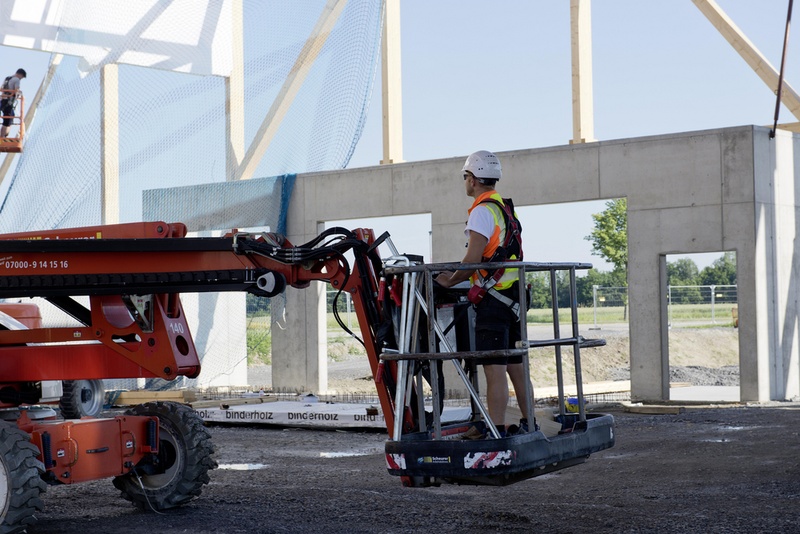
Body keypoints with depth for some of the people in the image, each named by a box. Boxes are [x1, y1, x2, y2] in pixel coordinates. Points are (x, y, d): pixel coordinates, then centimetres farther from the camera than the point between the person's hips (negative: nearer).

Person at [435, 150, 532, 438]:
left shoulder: (482, 210, -11)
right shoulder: (506, 208, 18)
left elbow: (473, 258, -18)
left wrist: (450, 281, -3)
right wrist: (456, 273, 20)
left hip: (493, 297, -10)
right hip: (514, 293, 10)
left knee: (494, 370, -10)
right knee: (515, 366, 15)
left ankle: (496, 433, -11)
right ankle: (528, 425, 21)